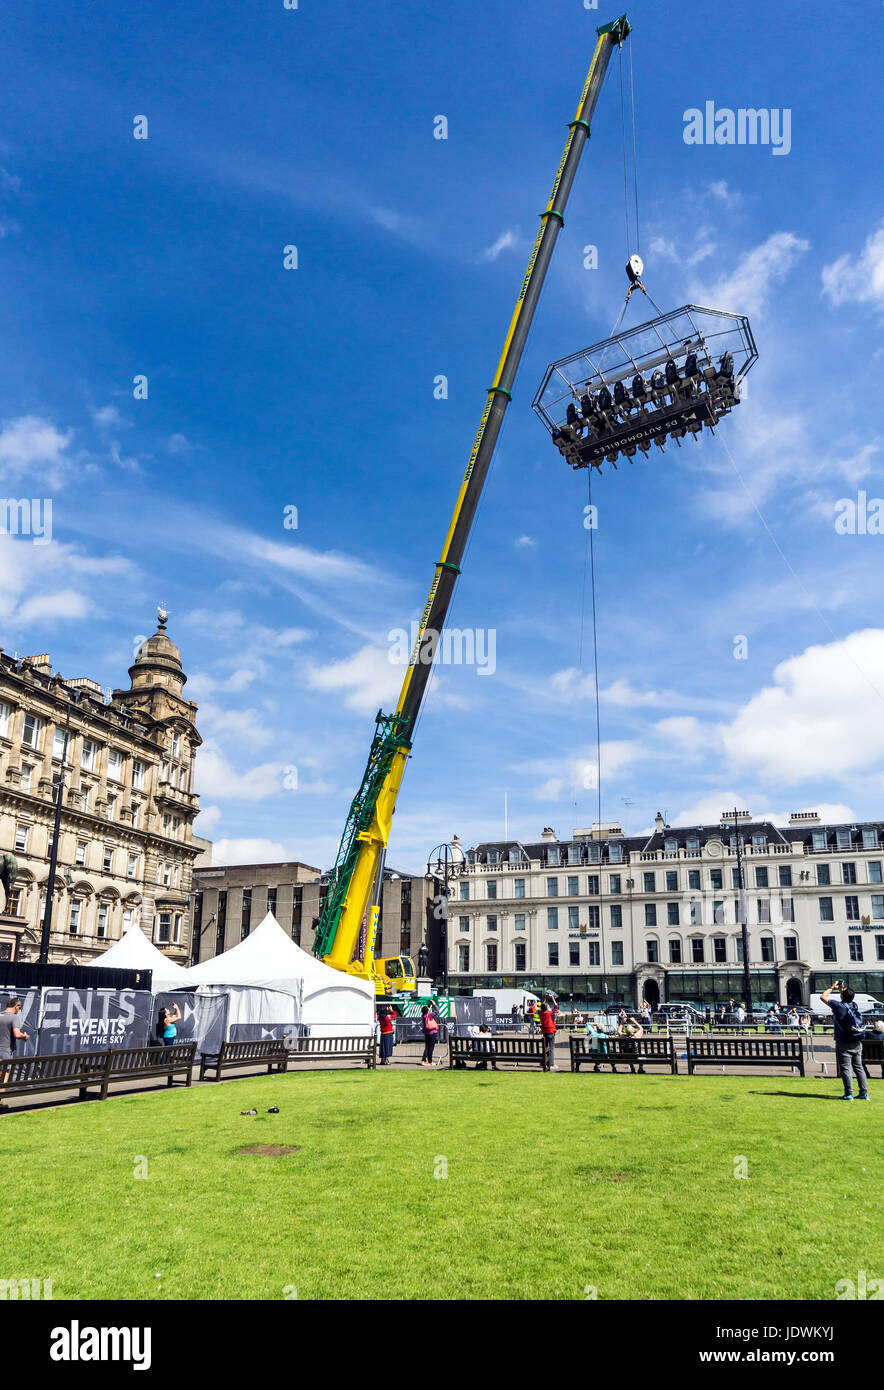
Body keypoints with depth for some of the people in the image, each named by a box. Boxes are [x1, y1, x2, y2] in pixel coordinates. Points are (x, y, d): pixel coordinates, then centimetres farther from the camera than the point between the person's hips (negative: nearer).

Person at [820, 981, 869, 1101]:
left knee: (845, 1069, -2)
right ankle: (864, 1093, 12)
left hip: (844, 1044, -6)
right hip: (857, 1043, 6)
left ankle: (849, 1094, -2)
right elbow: (848, 998, 28)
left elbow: (823, 997, -4)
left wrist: (832, 987, 5)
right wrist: (842, 989, 27)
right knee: (859, 1068, 11)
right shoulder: (854, 1005, 3)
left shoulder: (839, 1005, -13)